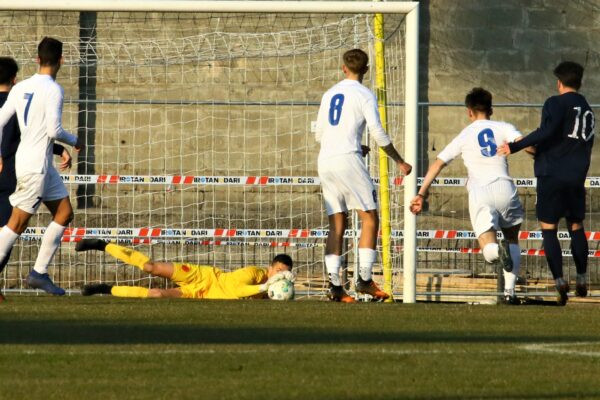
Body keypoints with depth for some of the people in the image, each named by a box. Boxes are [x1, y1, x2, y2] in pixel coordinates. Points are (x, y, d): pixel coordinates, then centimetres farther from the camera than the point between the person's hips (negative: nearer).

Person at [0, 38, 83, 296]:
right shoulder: (53, 90, -13)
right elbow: (54, 130, -19)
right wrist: (74, 142, 0)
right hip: (35, 166, -8)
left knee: (64, 213, 12)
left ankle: (39, 273, 11)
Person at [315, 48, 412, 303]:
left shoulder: (329, 94, 16)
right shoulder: (364, 96, -1)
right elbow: (378, 133, -8)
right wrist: (399, 162, 3)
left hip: (325, 161, 6)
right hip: (348, 160, -6)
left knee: (337, 225, 7)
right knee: (369, 219, 2)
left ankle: (334, 285, -2)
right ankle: (364, 279, -6)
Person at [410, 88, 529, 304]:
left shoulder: (464, 136, 16)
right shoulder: (503, 128, 12)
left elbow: (438, 164, 14)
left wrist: (421, 194, 16)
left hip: (479, 193, -1)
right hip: (504, 188, 1)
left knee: (489, 250, -3)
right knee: (513, 240, 20)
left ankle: (498, 250, -42)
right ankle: (510, 290, 4)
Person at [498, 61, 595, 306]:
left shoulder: (556, 104, -7)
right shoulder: (587, 109, 14)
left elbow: (546, 132, -24)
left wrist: (515, 147, -25)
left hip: (552, 175, -6)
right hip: (576, 179, 6)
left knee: (548, 229, -2)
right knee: (576, 227, 17)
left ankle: (560, 282, -13)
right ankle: (581, 280, 19)